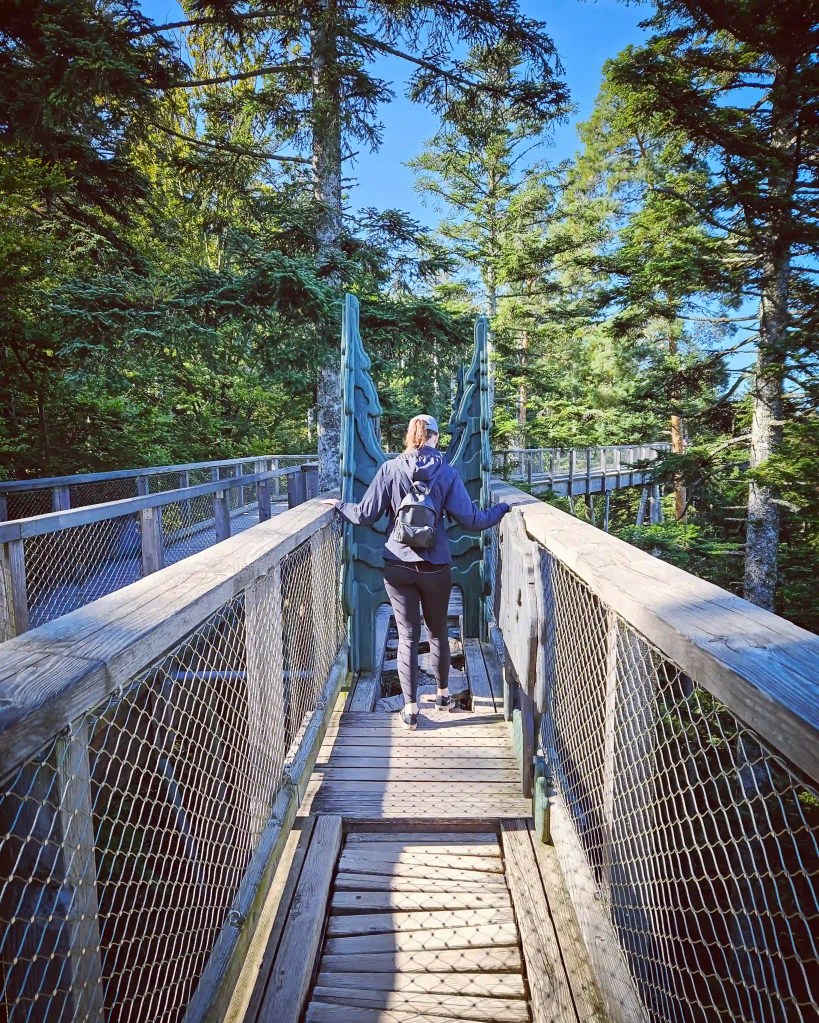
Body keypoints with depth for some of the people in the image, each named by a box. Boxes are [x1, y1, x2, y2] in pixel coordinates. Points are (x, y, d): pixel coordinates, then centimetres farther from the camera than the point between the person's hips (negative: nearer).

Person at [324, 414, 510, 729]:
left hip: (398, 566, 0)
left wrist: (339, 505, 14)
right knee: (438, 631, 19)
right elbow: (470, 519, -7)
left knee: (408, 636, 8)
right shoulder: (446, 473, -5)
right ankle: (443, 694, 36)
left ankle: (410, 709, 13)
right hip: (436, 568, 0)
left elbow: (365, 514, -4)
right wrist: (503, 509, 8)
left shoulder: (390, 469, -4)